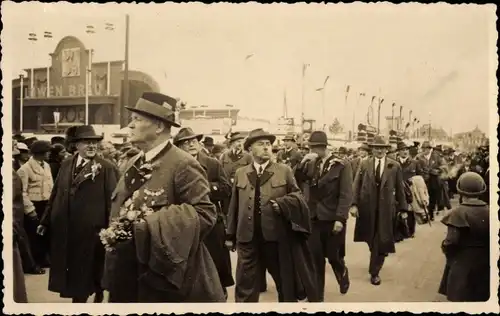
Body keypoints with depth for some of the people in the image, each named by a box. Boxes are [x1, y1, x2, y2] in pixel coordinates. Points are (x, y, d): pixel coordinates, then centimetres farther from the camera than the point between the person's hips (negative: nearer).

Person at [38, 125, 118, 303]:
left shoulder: (105, 167, -8)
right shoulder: (66, 165, 8)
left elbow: (112, 198, -11)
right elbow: (56, 194, 11)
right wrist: (45, 221, 12)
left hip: (90, 228, -5)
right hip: (64, 227, 5)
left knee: (87, 270, 9)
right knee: (67, 268, 15)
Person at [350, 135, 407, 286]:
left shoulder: (395, 166, 1)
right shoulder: (364, 164, 3)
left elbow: (399, 189, 3)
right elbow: (356, 186, -1)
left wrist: (403, 208, 2)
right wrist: (354, 204, -12)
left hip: (385, 208, -1)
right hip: (367, 207, 1)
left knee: (381, 241, 0)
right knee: (371, 240, 14)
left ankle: (374, 272, 12)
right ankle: (375, 265, 37)